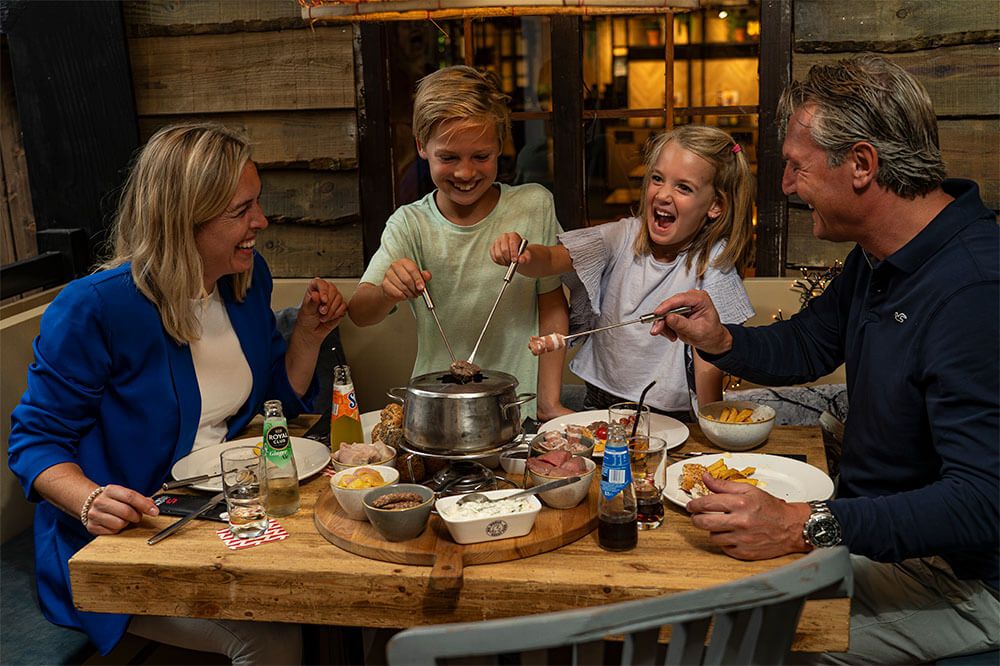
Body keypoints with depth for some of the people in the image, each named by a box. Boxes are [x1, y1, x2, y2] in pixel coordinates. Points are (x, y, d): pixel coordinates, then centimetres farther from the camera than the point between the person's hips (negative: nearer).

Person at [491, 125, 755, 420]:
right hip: (600, 403, 3)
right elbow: (549, 260, -6)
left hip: (670, 416, -2)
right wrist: (521, 255, -27)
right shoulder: (624, 236, -3)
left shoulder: (713, 259, -11)